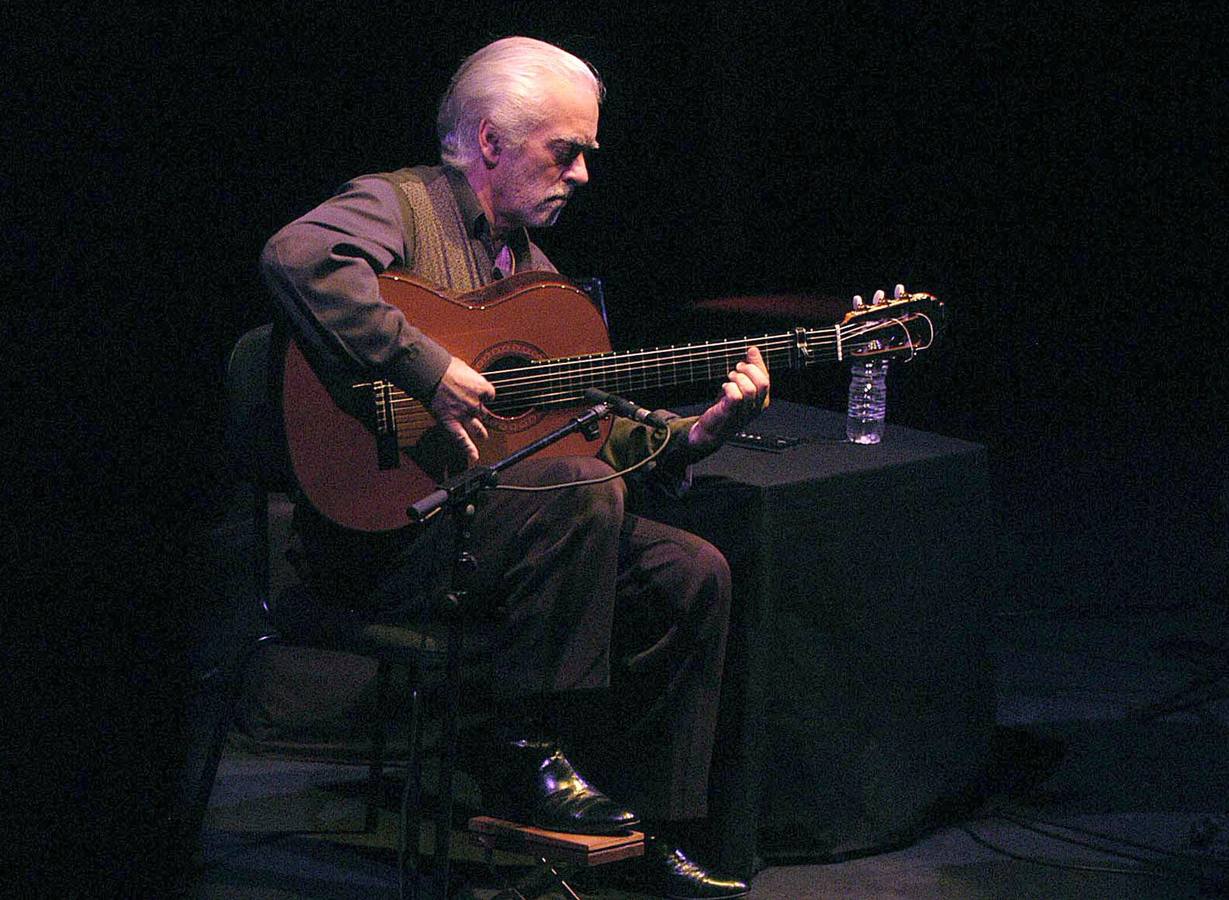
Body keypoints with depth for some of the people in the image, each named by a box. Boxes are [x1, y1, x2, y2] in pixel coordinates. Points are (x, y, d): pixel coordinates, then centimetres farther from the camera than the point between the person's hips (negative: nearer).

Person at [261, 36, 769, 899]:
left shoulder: (534, 269, 20)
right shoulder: (399, 205, -7)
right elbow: (298, 257, -31)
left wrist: (693, 433, 3)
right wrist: (429, 372, -31)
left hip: (507, 519, 9)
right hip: (381, 531, -9)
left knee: (693, 574, -1)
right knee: (582, 489, -30)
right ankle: (525, 753, -18)